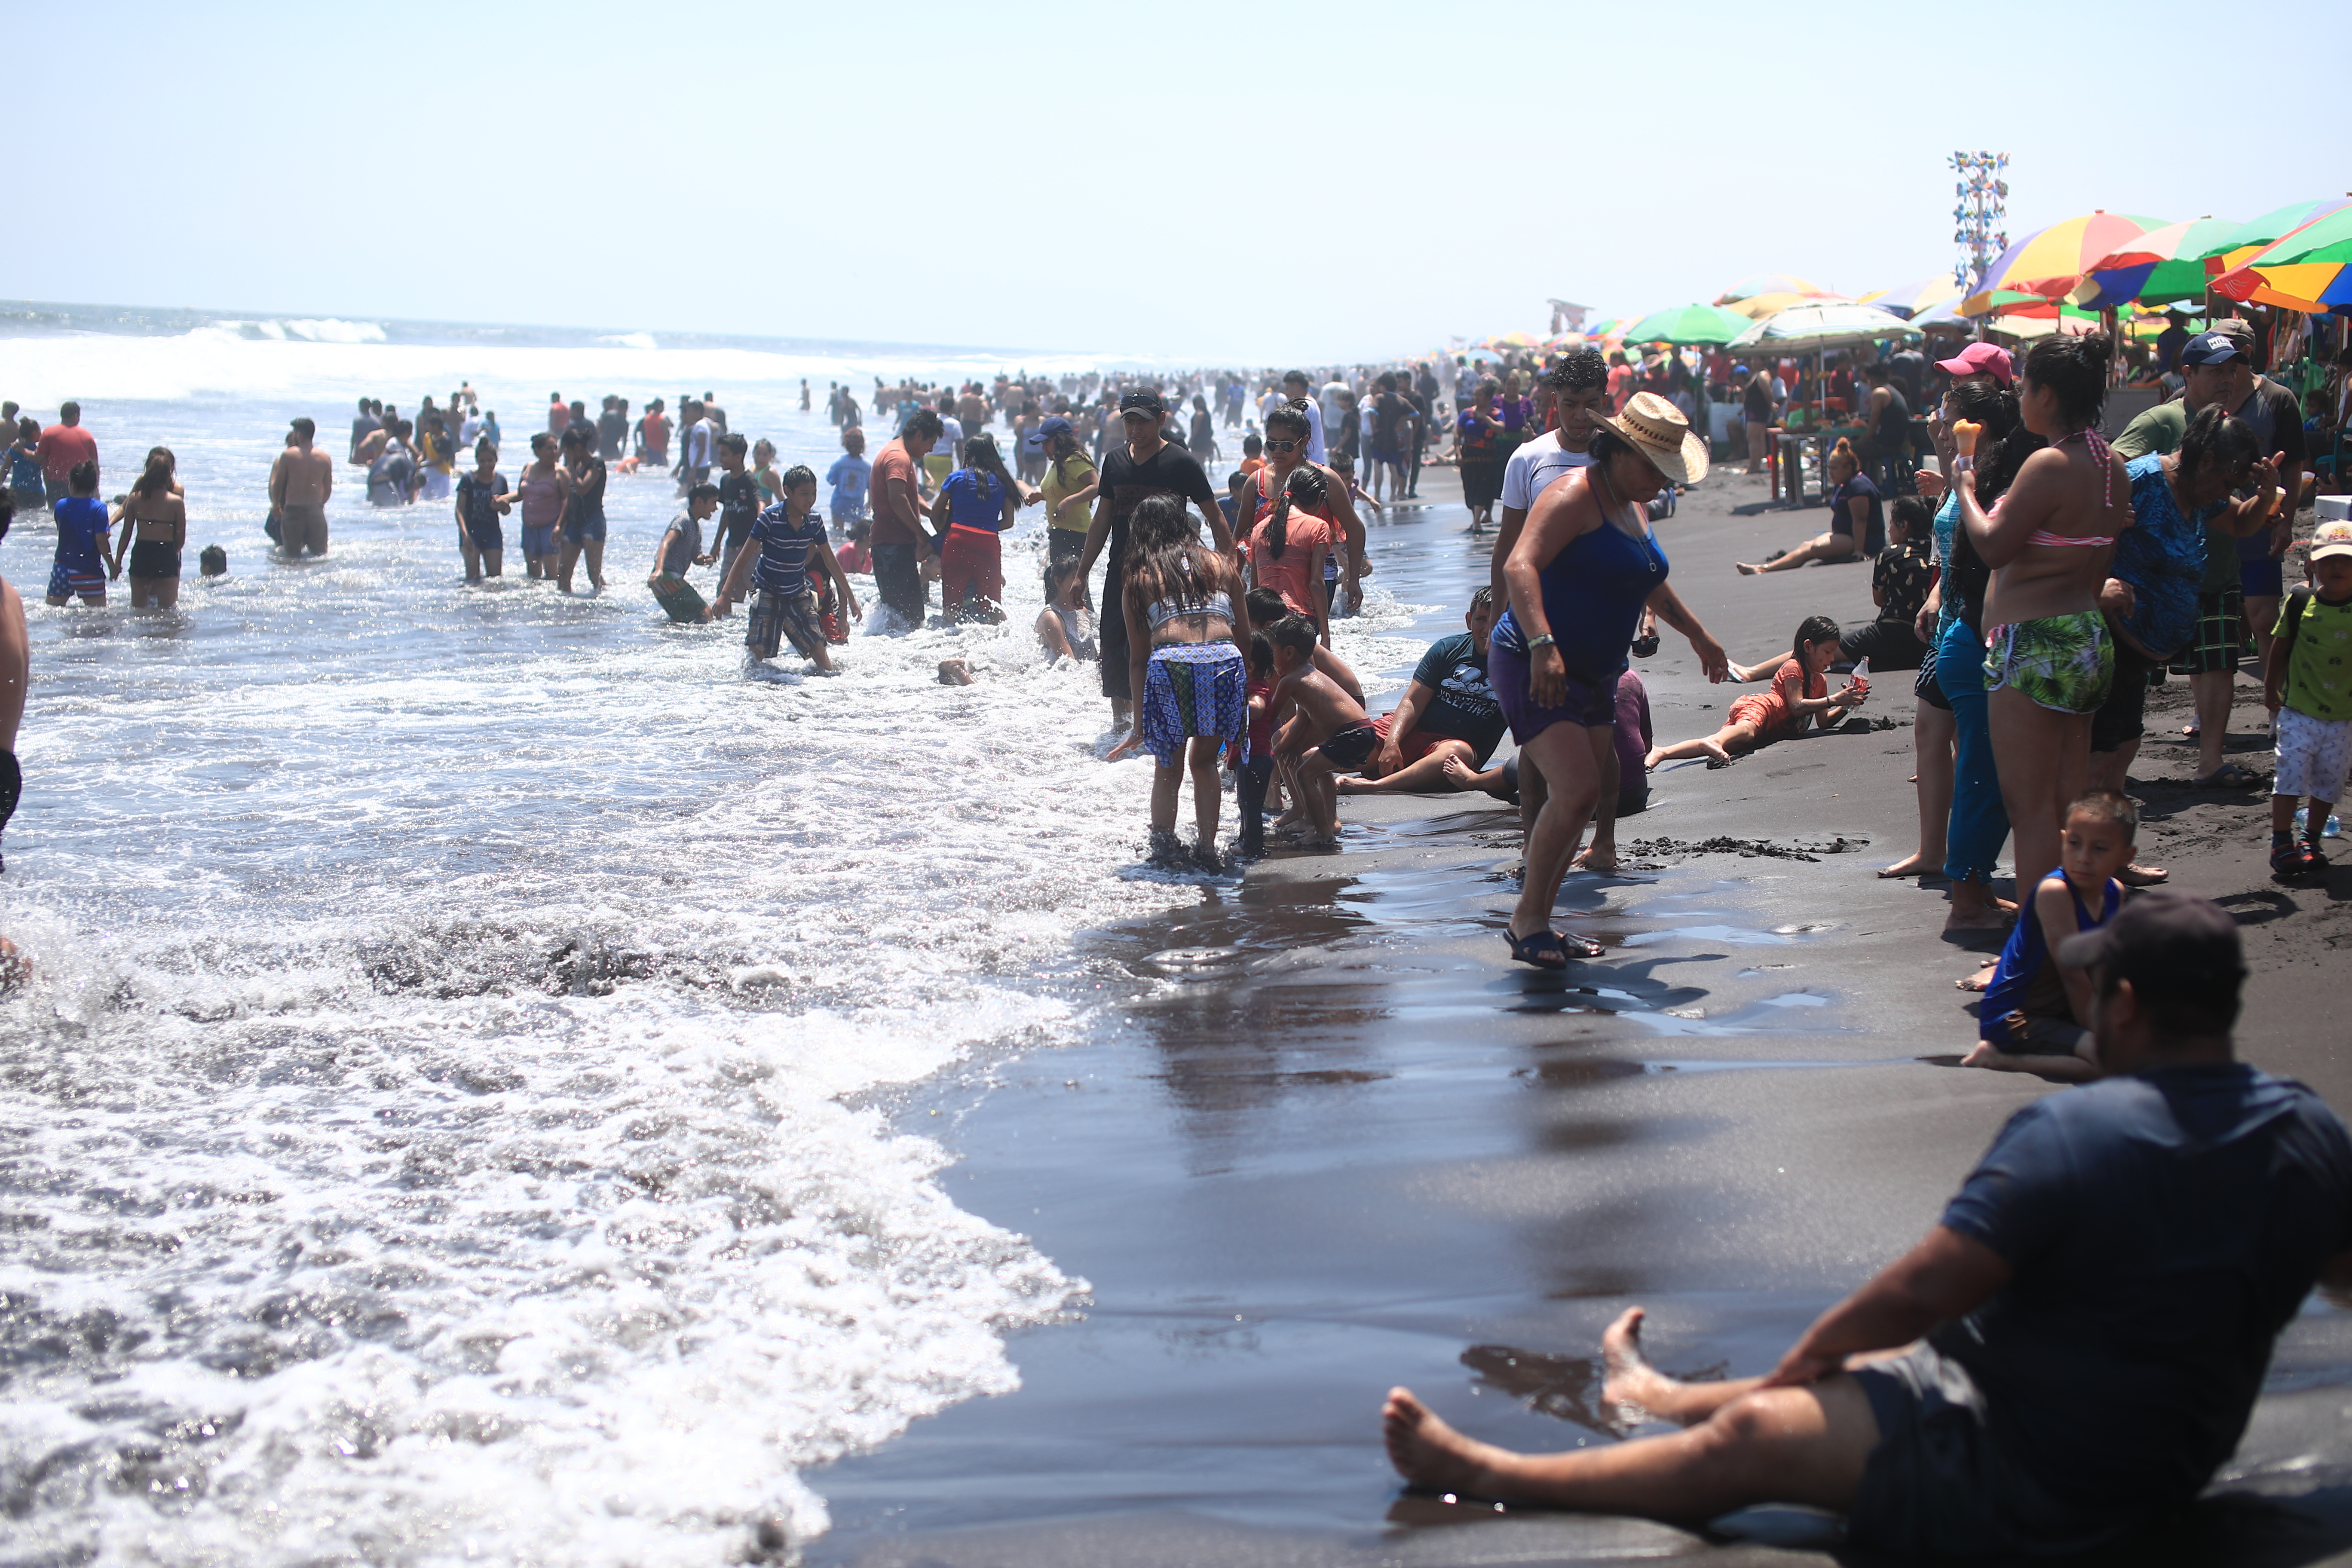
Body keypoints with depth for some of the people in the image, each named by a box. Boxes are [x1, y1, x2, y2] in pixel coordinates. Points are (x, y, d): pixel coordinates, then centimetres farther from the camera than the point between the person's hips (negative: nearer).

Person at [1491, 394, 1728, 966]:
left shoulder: (1633, 506, 14)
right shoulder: (1574, 496, -16)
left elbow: (1650, 582, 33)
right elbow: (1520, 566, -31)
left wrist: (1697, 634, 41)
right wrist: (1542, 645, -44)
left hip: (1593, 675, 10)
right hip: (1533, 668, -9)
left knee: (1578, 802, 8)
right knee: (1576, 789, -19)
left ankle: (1535, 925, 17)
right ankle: (1527, 918, -7)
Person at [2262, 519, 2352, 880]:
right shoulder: (2299, 602, -6)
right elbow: (2282, 647, 7)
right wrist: (2271, 688, 13)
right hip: (2299, 711, -1)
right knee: (2291, 774, -3)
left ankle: (2310, 842, 23)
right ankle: (2281, 843, 6)